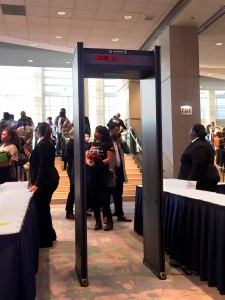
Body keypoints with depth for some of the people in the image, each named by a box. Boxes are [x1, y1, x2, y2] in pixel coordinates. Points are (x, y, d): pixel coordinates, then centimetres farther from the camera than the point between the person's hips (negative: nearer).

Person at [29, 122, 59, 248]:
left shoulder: (42, 144, -17)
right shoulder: (48, 143, 12)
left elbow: (43, 165, -23)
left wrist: (37, 183, -26)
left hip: (45, 181, -10)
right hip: (49, 179, 10)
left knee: (42, 208, -2)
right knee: (44, 207, 18)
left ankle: (45, 240, 7)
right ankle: (49, 234, 29)